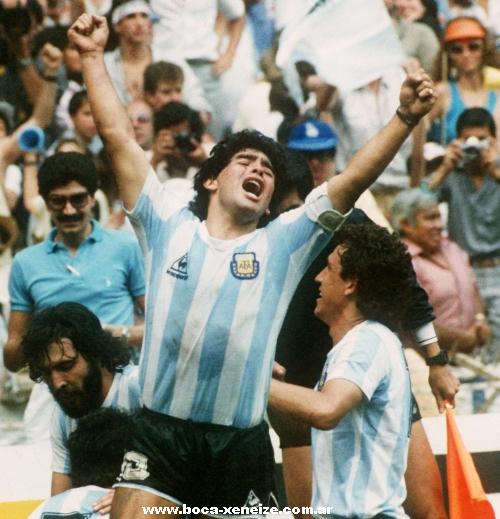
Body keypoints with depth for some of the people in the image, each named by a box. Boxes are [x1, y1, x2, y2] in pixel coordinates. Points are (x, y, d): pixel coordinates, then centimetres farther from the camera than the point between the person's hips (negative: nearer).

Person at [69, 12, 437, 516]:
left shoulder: (282, 244, 9)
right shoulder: (169, 227, 9)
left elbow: (353, 179, 0)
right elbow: (118, 137, 7)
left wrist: (405, 117, -11)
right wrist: (93, 56, 6)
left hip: (241, 443, 1)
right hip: (159, 432, -1)